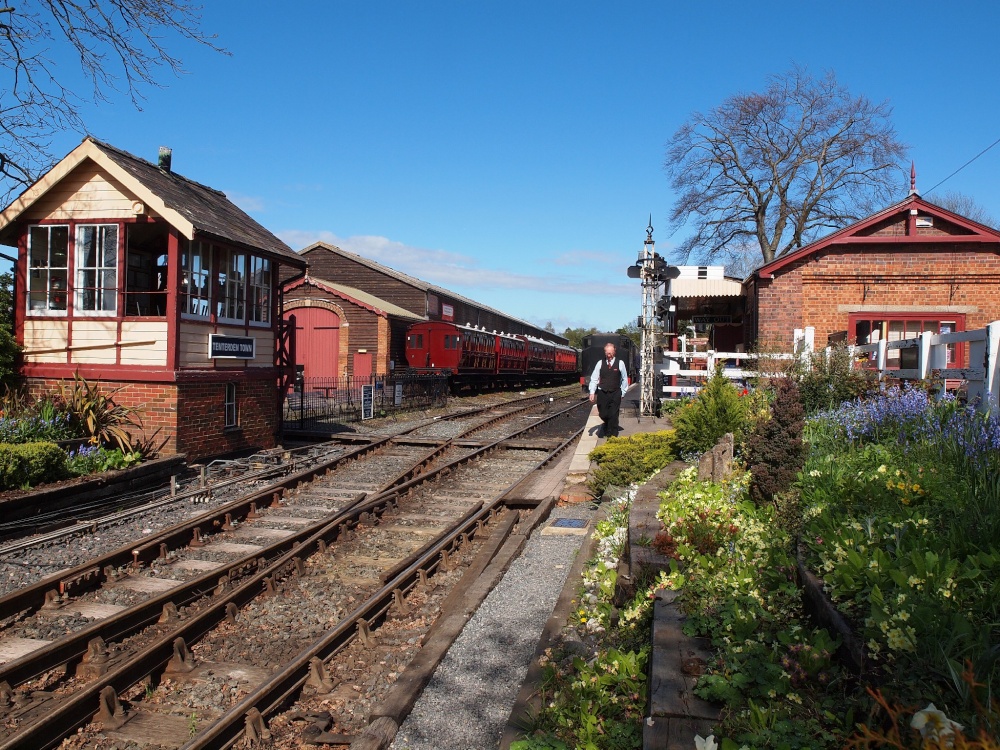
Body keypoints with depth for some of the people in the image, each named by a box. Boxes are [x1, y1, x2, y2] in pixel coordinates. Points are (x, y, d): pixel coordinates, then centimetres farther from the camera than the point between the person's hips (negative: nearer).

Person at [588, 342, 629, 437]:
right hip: (602, 393, 1)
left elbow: (624, 379, 5)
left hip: (615, 394, -1)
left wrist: (622, 393, 4)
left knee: (613, 416, -2)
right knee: (603, 415, 8)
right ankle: (607, 432, 36)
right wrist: (592, 392, -5)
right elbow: (594, 378, 2)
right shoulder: (600, 363, 1)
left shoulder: (620, 363, -2)